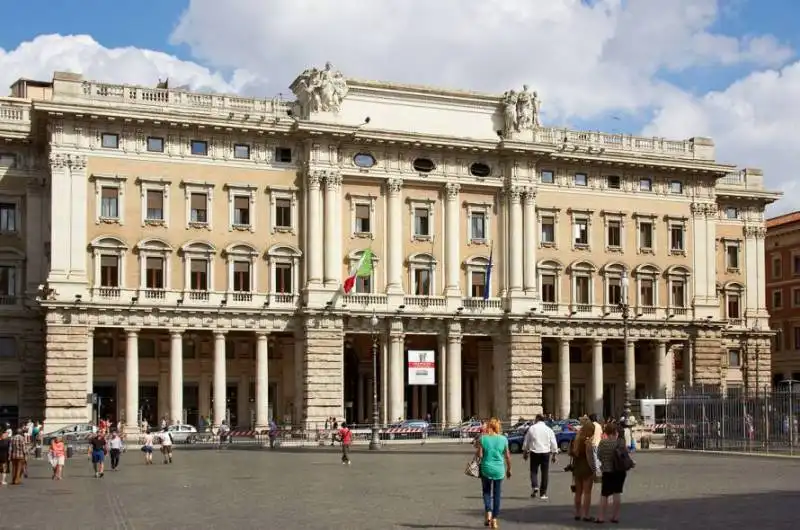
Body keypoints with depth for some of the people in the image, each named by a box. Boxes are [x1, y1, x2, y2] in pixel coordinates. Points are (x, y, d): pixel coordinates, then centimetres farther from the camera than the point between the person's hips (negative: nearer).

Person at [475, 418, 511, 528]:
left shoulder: (483, 438, -7)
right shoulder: (503, 439, -3)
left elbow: (479, 455, -10)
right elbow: (507, 456, 1)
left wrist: (476, 453, 12)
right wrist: (509, 469, 13)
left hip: (486, 469, -1)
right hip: (499, 470, 1)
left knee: (486, 491, 16)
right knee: (497, 494, 11)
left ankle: (488, 513, -4)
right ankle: (494, 519, 12)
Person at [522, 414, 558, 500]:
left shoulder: (532, 428, 0)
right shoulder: (549, 430, 5)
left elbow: (526, 441, 6)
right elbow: (554, 443, 6)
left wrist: (525, 452, 16)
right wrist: (554, 454, 13)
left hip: (534, 452, -1)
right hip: (546, 452, 1)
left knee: (534, 471, 9)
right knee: (545, 473, 6)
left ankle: (534, 486, -14)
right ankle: (543, 493, 7)